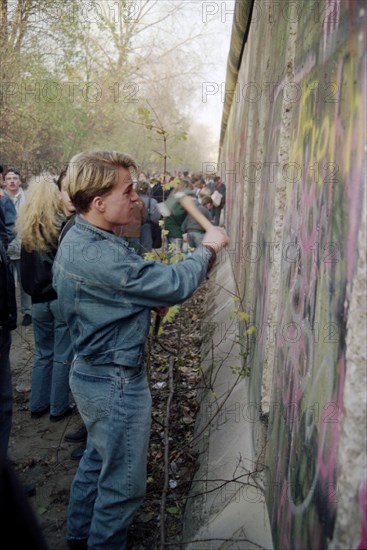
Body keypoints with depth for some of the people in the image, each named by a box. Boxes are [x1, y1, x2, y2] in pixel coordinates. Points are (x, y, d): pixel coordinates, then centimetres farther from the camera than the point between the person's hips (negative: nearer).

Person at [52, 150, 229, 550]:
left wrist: (149, 302, 2)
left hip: (90, 372, 11)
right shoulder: (99, 254, -31)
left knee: (97, 460, 28)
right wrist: (207, 249, -11)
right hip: (116, 382, -11)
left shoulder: (75, 241, 4)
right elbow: (175, 285, -28)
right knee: (123, 484, 8)